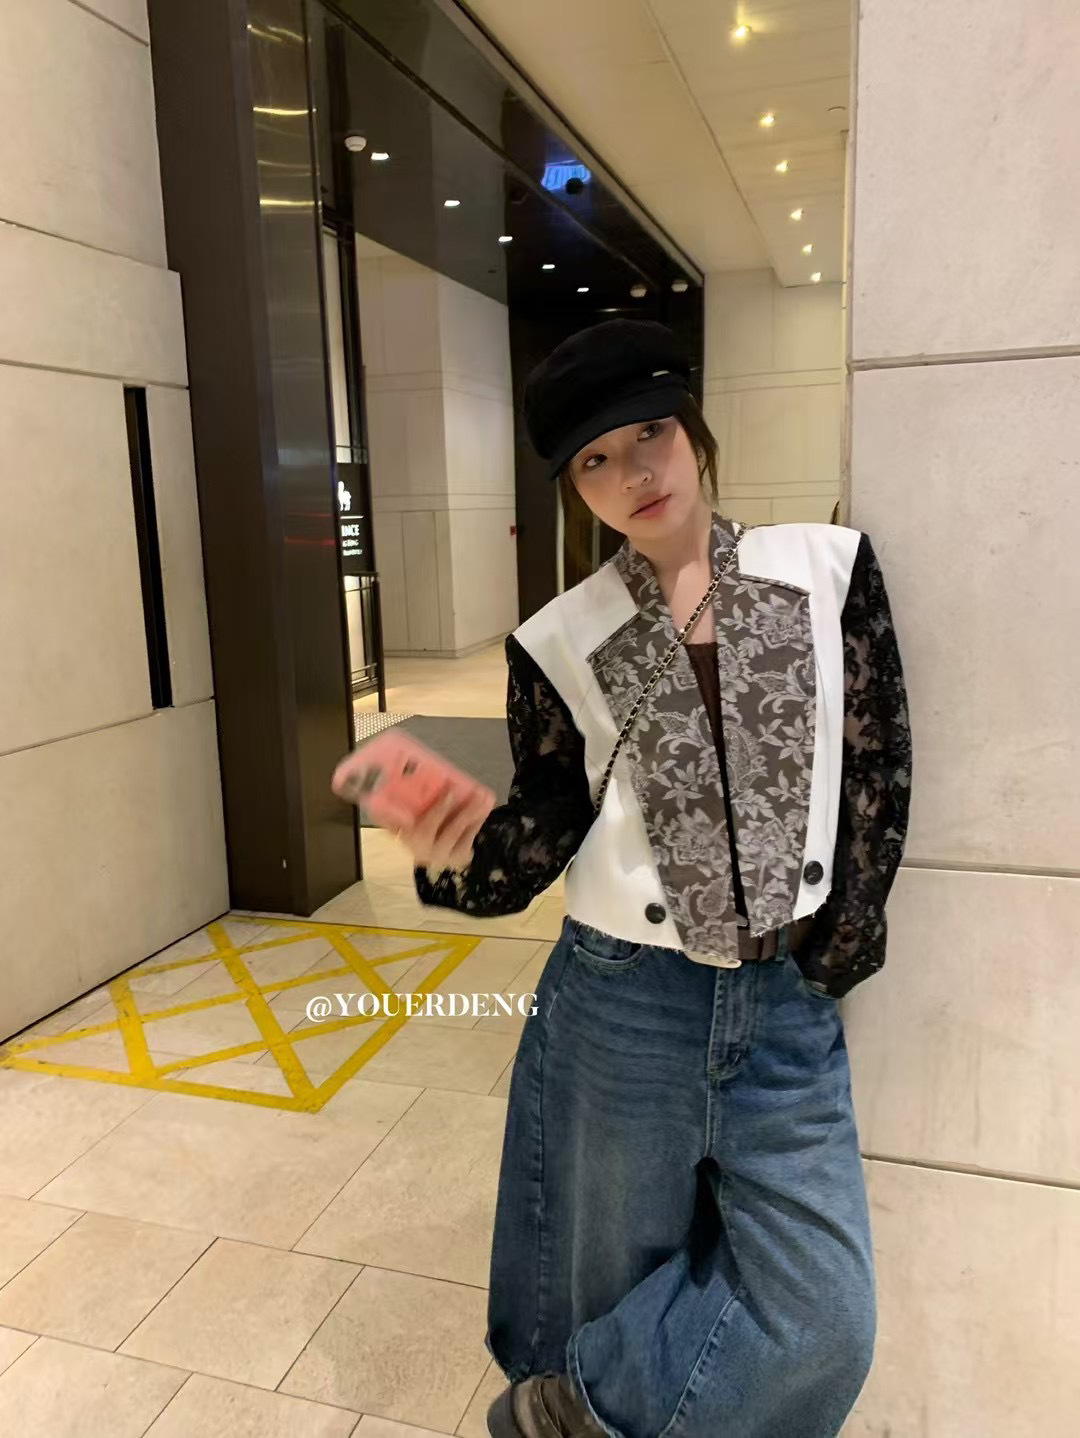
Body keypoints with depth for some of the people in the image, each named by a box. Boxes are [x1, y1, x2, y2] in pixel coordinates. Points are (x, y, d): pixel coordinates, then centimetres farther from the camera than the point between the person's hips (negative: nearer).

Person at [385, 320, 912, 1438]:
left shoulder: (830, 569, -3)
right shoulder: (559, 643, -5)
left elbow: (878, 770, 1)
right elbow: (549, 826, -5)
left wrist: (836, 953, 0)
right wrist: (462, 862, -27)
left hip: (789, 1008, 2)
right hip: (624, 1006, -1)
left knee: (820, 1327, 5)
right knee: (619, 1284, 16)